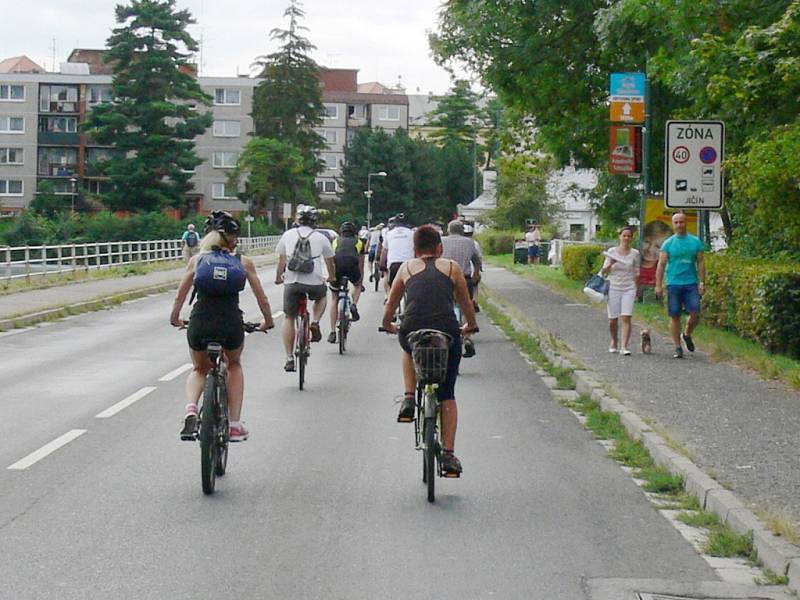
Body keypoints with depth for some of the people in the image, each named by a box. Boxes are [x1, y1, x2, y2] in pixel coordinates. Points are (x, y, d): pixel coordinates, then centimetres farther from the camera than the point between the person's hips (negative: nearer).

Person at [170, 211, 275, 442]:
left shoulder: (197, 260, 9)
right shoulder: (243, 262, 8)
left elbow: (180, 296, 12)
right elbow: (261, 297, 13)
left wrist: (175, 319, 31)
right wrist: (267, 321, 30)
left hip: (199, 325, 1)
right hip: (231, 325, 0)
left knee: (199, 369, 30)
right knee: (234, 366, 32)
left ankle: (191, 410, -1)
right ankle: (235, 424, 24)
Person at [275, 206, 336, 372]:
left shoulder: (288, 234, 12)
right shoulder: (320, 237, 11)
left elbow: (281, 260, 18)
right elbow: (330, 262, 20)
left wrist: (278, 278, 35)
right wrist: (332, 277, 39)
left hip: (292, 281, 0)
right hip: (315, 281, 0)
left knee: (289, 318, 13)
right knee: (322, 297, 34)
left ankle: (289, 359, 8)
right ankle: (315, 323, 9)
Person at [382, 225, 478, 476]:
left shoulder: (406, 268, 20)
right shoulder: (452, 267, 18)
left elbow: (390, 306, 30)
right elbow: (466, 304, 28)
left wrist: (388, 326, 49)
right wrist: (470, 326, 47)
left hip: (412, 332, 1)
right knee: (447, 395, 16)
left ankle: (409, 399, 23)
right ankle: (448, 454, 9)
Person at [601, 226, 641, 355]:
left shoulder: (635, 254, 3)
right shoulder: (611, 252, 3)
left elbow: (636, 274, 8)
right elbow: (604, 271, 6)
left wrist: (636, 291, 7)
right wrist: (610, 264, -14)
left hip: (629, 289, -1)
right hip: (613, 288, 1)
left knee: (626, 318, -13)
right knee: (613, 319, 5)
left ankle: (624, 346, -15)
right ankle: (614, 342, 30)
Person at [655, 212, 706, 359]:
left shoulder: (695, 242, 7)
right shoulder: (668, 243, 5)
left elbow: (701, 262, 8)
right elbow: (661, 265, 3)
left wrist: (702, 282, 0)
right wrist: (658, 285, -4)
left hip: (691, 283, 0)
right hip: (673, 284, 0)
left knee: (695, 314, -9)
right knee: (675, 316, 1)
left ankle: (687, 335, 20)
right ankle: (678, 347, 9)